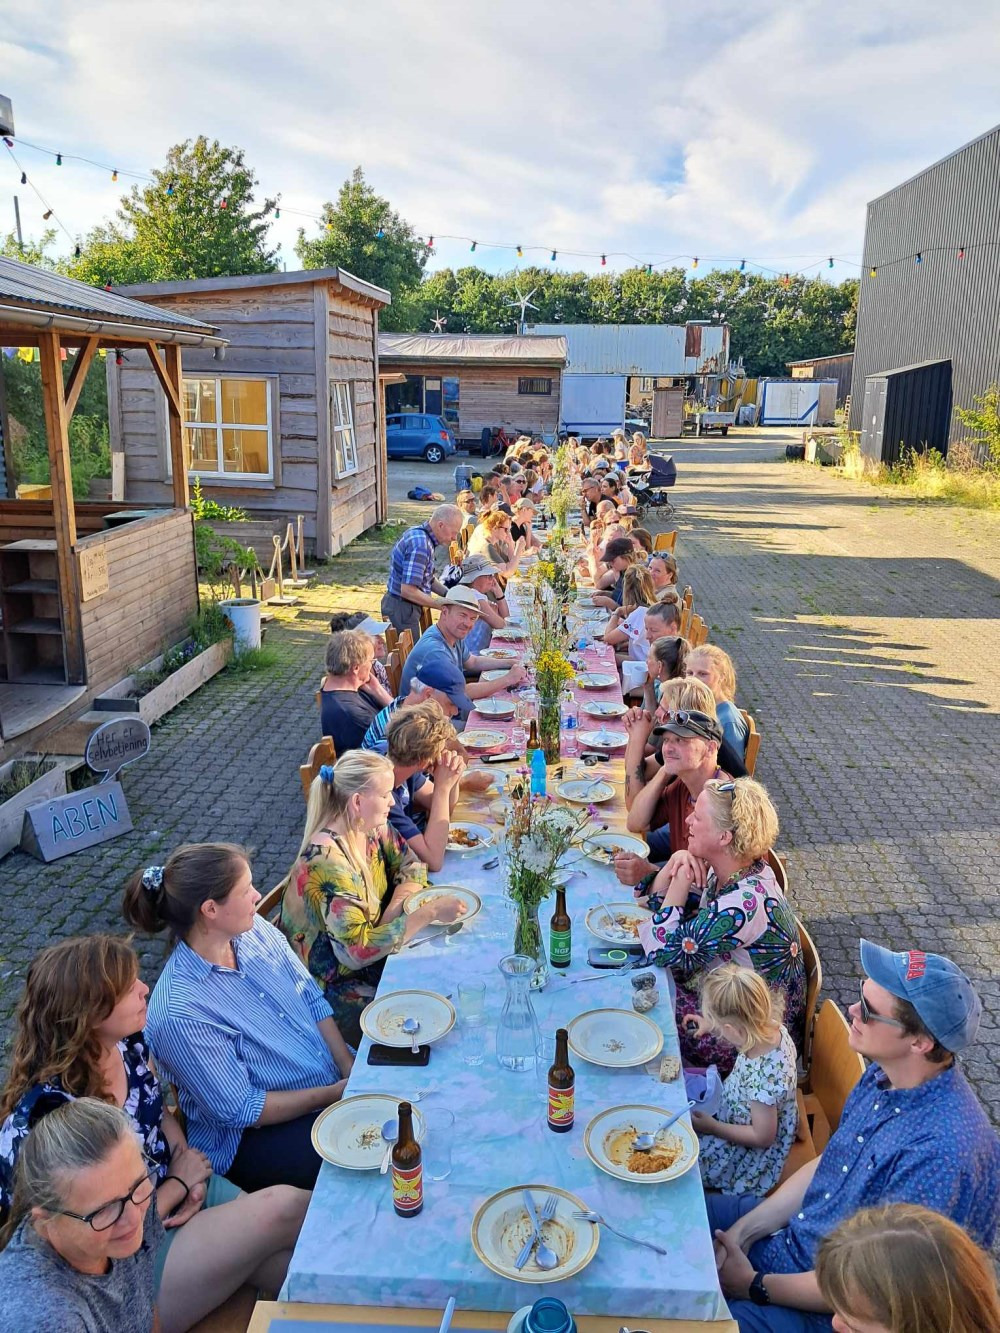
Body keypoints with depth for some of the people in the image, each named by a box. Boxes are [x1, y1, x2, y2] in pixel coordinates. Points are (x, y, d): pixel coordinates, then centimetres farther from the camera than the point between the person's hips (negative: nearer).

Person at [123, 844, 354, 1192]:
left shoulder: (253, 929, -7)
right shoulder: (179, 1012, -27)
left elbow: (312, 1000, 2)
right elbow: (240, 1109, -20)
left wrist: (353, 1072, -9)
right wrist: (334, 1094, -18)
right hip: (258, 1138, -7)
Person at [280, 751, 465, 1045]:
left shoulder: (370, 829, -6)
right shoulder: (328, 861, -30)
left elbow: (412, 866, 7)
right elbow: (356, 951, -31)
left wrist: (393, 912, -13)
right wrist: (429, 913, -30)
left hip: (370, 960, 8)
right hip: (332, 987, -8)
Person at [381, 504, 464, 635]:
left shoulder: (419, 533, 6)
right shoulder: (420, 546, -25)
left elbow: (428, 577, 16)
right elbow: (408, 590, -30)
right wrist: (443, 604, -23)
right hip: (401, 608, -10)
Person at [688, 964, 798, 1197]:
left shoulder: (764, 1077, -42)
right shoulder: (772, 1028, -22)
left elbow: (762, 1137, -26)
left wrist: (712, 1127, -18)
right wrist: (712, 1025, 4)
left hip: (751, 1156, -7)